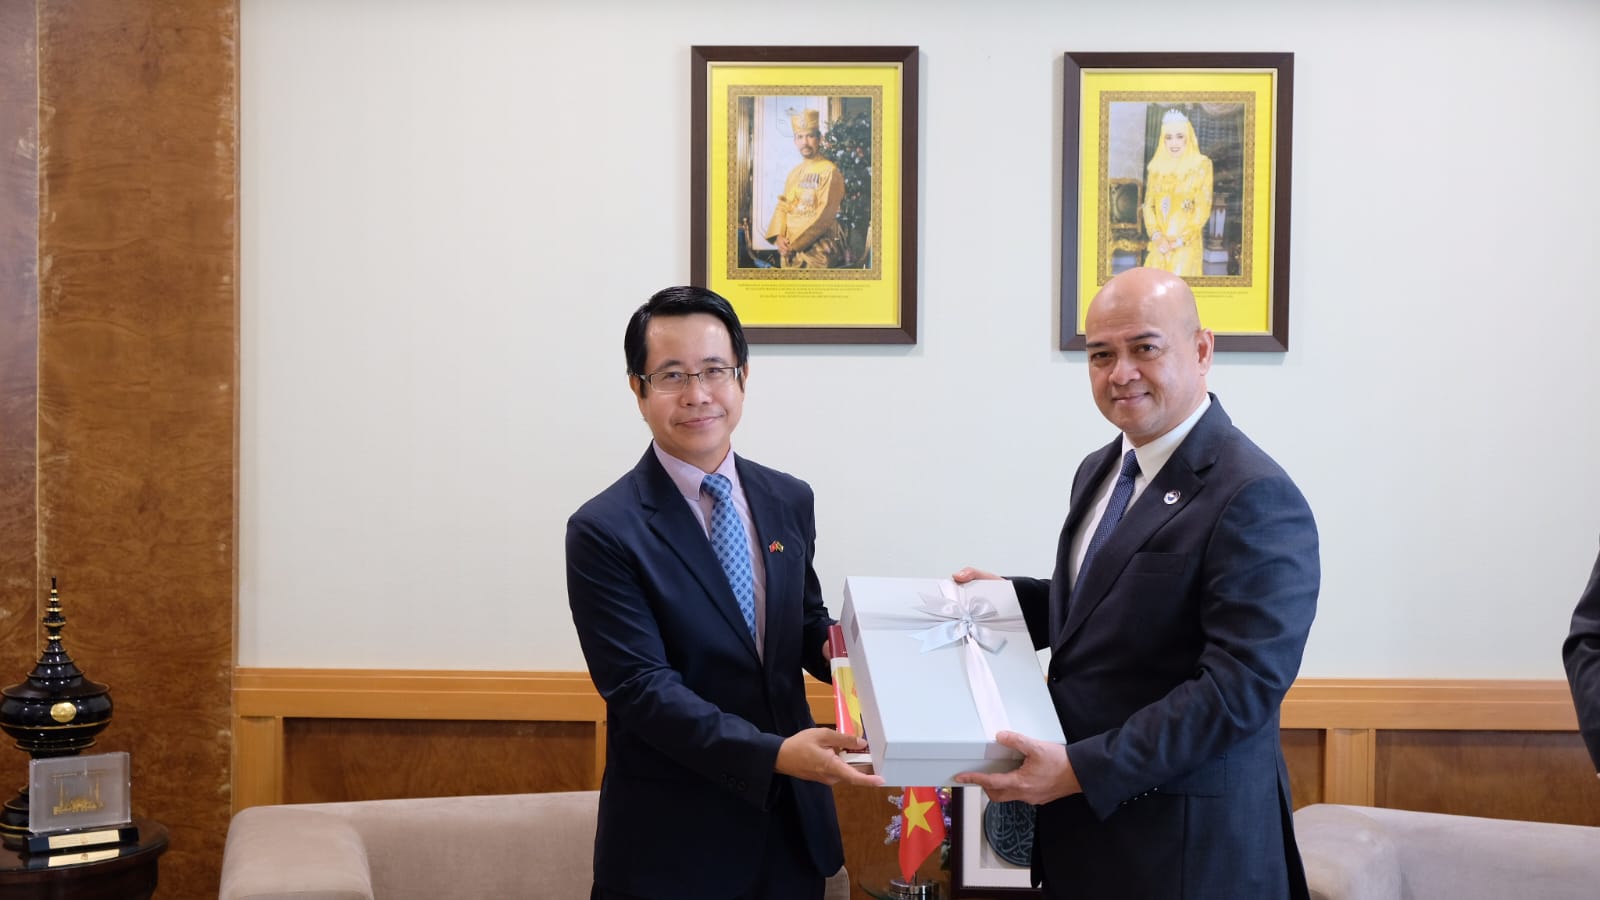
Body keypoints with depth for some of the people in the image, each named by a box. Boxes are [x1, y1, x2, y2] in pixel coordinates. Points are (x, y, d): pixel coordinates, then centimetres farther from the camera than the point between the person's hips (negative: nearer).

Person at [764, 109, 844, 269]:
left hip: (818, 247, -6)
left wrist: (795, 243, -14)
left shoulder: (830, 171, -6)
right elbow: (782, 206, 12)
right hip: (790, 248, 6)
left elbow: (824, 215, -13)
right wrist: (779, 237, -8)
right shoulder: (794, 173, 15)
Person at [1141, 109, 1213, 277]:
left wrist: (1179, 240, -11)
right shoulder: (1156, 166, 10)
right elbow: (1149, 204, 8)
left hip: (1187, 242, -4)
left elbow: (1203, 209, -5)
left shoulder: (1201, 165, -2)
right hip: (1159, 243, 4)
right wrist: (1157, 236, -8)